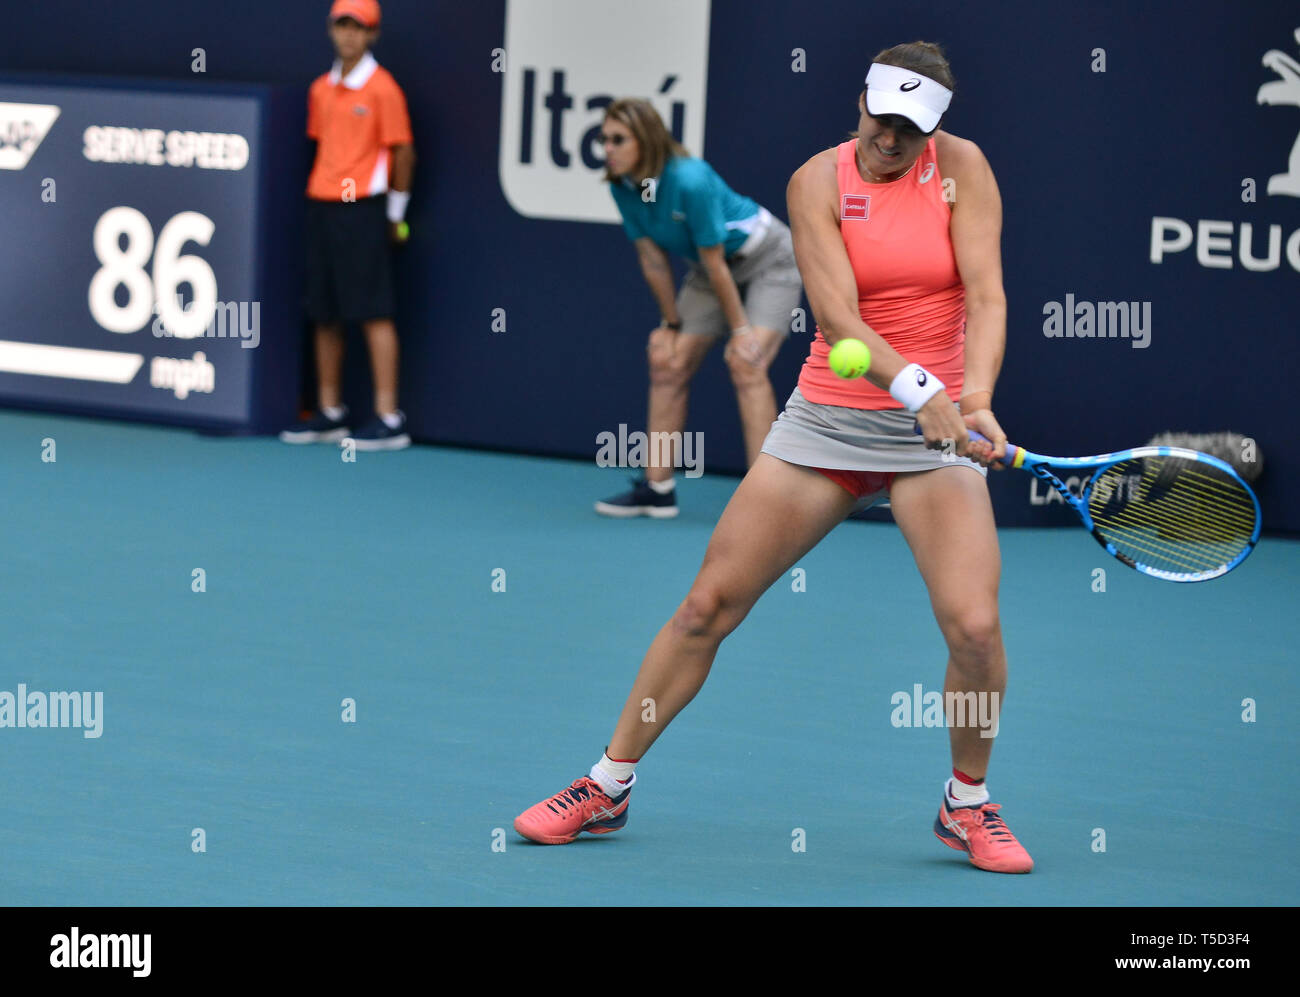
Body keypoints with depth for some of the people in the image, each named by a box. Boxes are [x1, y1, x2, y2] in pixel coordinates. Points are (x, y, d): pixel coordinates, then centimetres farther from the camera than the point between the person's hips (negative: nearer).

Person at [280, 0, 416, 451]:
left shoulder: (382, 88, -7)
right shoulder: (321, 89, 12)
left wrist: (395, 214, -1)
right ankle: (330, 413, 15)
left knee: (374, 313, -8)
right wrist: (320, 198, 13)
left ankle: (388, 419, -8)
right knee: (324, 315, 8)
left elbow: (403, 152, -5)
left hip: (362, 210, -7)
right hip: (321, 206, 7)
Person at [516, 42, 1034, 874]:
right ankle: (609, 786, 17)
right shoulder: (819, 182, -5)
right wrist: (919, 390, -33)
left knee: (974, 624, -17)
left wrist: (975, 398, -31)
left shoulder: (962, 167, -4)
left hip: (937, 427, -1)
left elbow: (986, 296, -13)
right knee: (709, 603, 1)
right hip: (825, 420, 1)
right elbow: (836, 315, -17)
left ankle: (967, 805, 9)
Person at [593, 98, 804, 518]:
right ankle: (657, 488, 10)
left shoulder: (691, 181, -35)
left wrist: (739, 328, -21)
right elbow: (653, 259, -5)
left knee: (746, 365, -22)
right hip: (714, 264, 8)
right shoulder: (623, 187, -14)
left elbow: (714, 264, -28)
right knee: (668, 365, 2)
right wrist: (672, 322, 0)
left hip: (767, 259, -8)